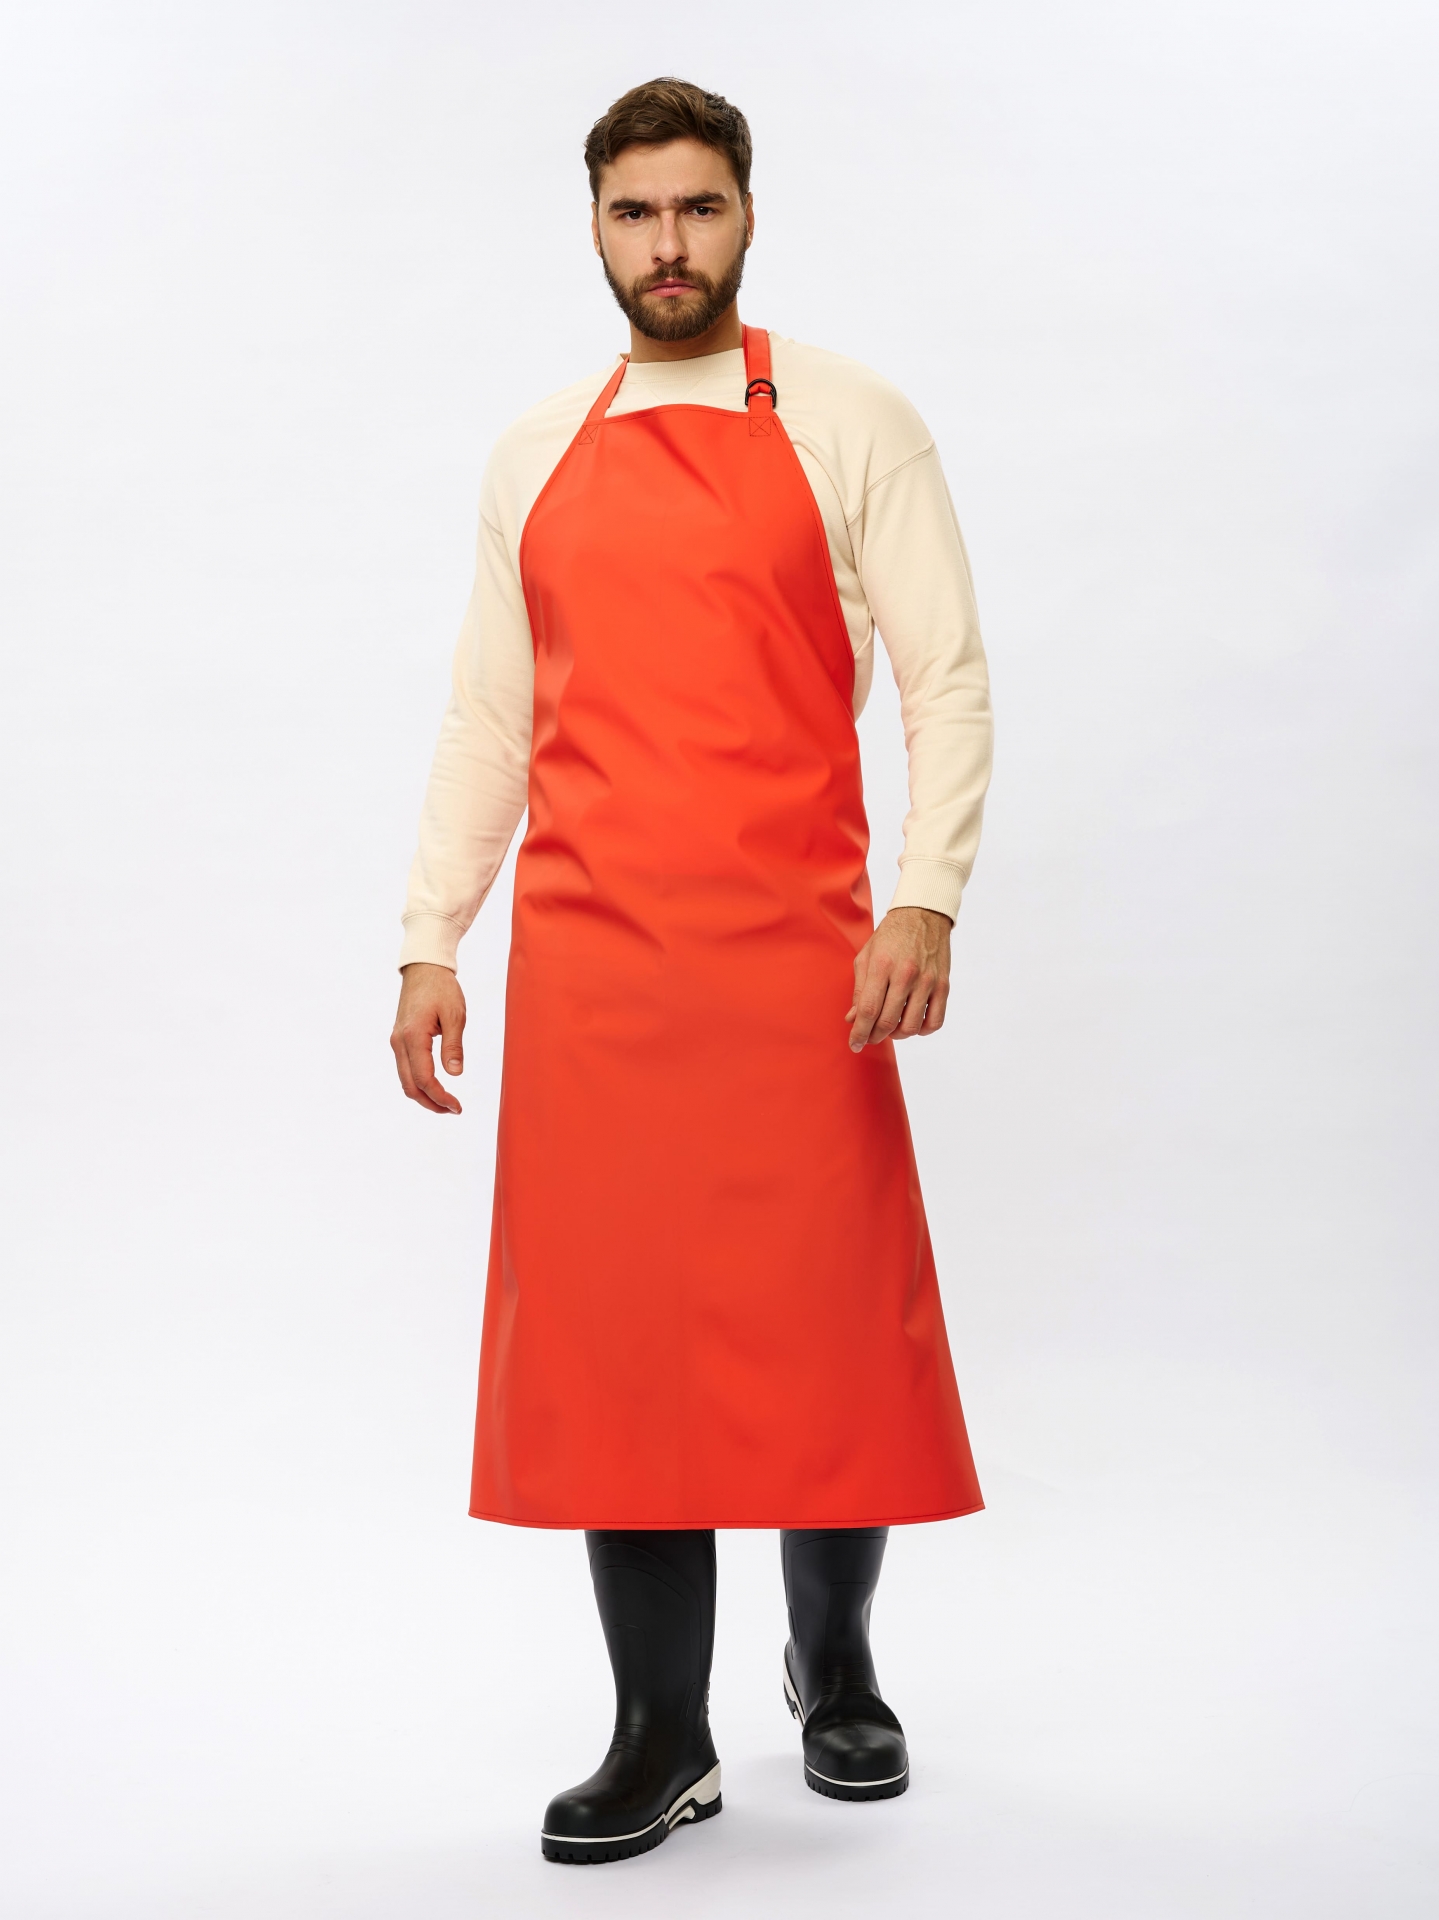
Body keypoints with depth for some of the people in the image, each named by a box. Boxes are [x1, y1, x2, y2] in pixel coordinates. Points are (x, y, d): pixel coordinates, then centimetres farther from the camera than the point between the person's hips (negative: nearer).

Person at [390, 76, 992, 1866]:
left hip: (793, 953, -2)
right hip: (585, 967, 3)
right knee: (610, 1331, 3)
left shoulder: (851, 423, 5)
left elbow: (947, 678, 0)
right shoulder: (535, 456, 15)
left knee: (825, 1316, 3)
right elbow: (486, 715, 15)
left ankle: (835, 1670, 28)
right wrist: (430, 940, 7)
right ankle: (663, 1737, 15)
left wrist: (926, 897, -13)